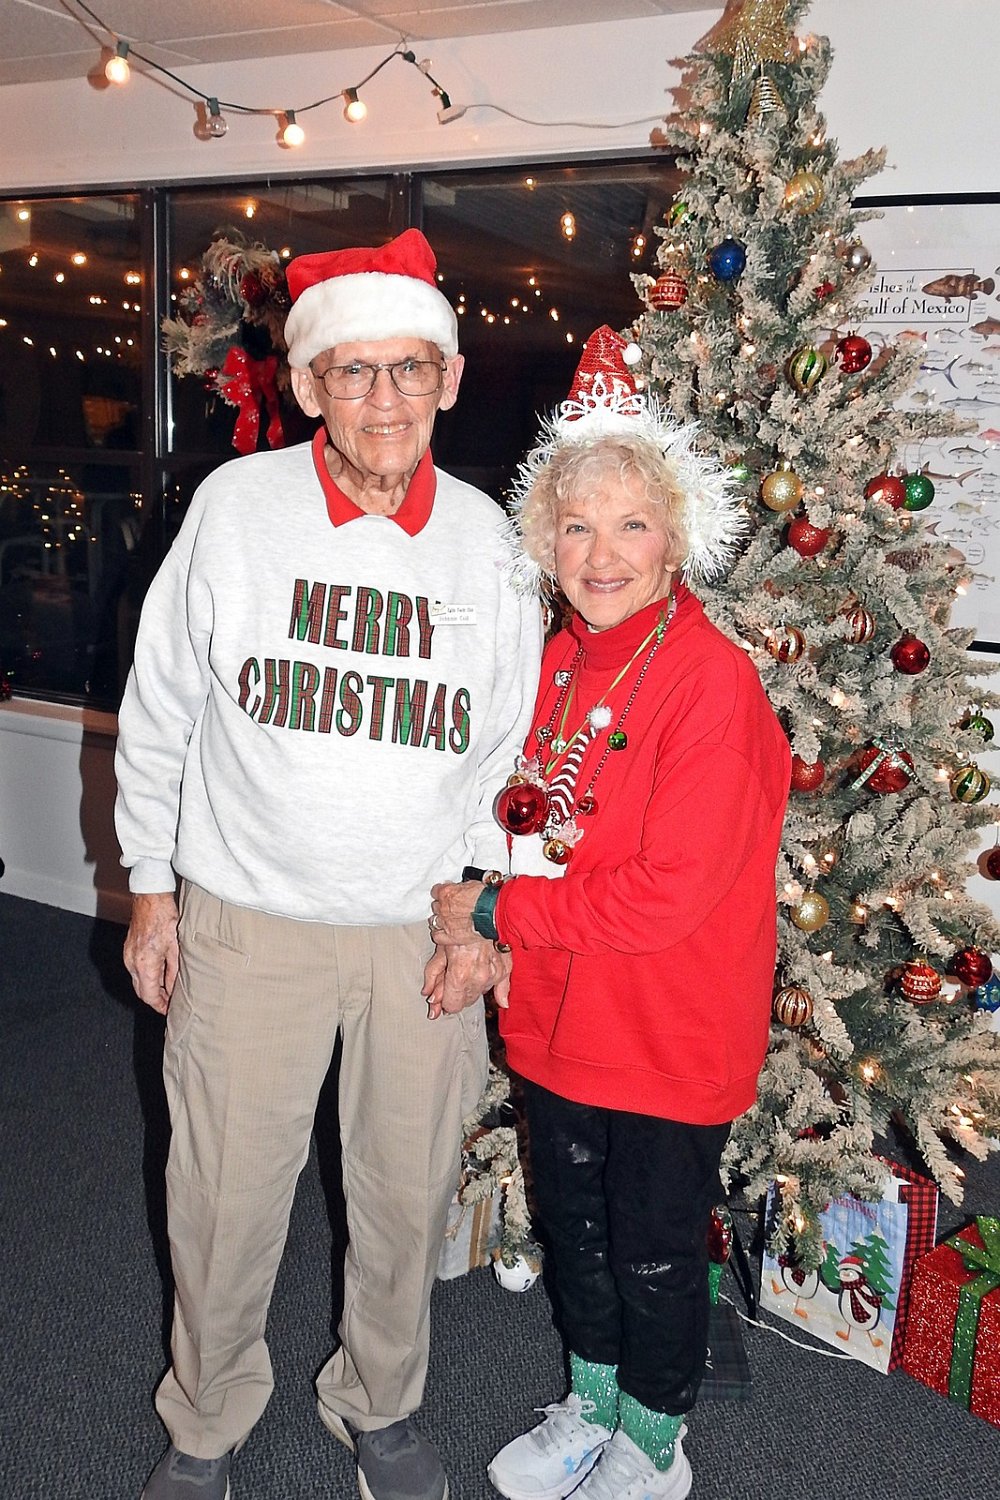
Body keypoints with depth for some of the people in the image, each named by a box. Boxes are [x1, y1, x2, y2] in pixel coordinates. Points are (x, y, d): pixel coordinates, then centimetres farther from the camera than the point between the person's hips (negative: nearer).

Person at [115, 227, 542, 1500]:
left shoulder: (489, 540, -2)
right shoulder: (235, 506, -6)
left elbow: (512, 742, 7)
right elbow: (158, 709, 2)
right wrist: (149, 890, 4)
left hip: (428, 931, 2)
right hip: (249, 918, -1)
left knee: (407, 1194, 15)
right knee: (226, 1195, 11)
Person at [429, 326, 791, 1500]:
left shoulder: (713, 681, -22)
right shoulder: (557, 663, 1)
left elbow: (670, 890, -25)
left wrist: (498, 911, -19)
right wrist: (479, 921, -3)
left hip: (670, 1033, -6)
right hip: (557, 1012, 7)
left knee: (655, 1249, 14)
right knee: (570, 1224, 23)